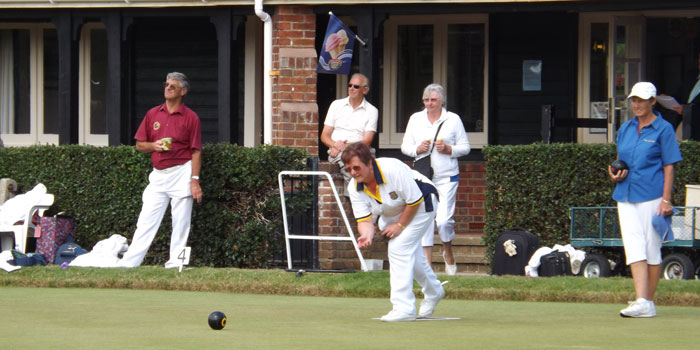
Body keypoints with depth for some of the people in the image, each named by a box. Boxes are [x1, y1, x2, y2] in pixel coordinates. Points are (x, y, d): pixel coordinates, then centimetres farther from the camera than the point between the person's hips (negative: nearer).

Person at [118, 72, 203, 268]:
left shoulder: (190, 118, 0)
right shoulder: (152, 114, 11)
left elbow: (196, 151, -3)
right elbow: (139, 145, 14)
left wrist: (195, 180, -10)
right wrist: (154, 146, -8)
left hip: (181, 173, -3)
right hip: (158, 175, 3)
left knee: (180, 223, -1)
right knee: (146, 220, 0)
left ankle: (175, 263, 5)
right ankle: (128, 263, -3)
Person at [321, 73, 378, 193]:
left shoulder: (372, 111, 11)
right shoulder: (337, 104, 16)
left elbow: (367, 142, 0)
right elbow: (324, 136, 13)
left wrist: (346, 146, -16)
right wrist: (334, 144, -10)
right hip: (336, 151, 0)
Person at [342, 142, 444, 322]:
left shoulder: (394, 170, -37)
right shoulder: (354, 188, -19)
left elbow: (415, 201, -28)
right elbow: (365, 219, -19)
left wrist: (400, 225, -23)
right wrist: (367, 235, -40)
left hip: (420, 205, -7)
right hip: (391, 213, 7)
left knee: (399, 248, -20)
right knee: (410, 254, 19)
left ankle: (404, 308, -18)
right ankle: (433, 292, 47)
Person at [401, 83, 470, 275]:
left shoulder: (453, 119, 4)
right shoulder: (415, 119, 11)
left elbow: (465, 147, 7)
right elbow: (405, 146, 13)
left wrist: (449, 149, -12)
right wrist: (417, 149, -8)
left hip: (447, 177, -2)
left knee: (444, 219, -11)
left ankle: (448, 252, 17)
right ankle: (426, 263, 1)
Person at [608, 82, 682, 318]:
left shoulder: (663, 129, -2)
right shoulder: (625, 128, 14)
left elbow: (669, 166, -5)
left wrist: (666, 200, -13)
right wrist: (615, 174, 1)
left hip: (652, 196, -5)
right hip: (626, 196, 5)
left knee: (652, 249, 0)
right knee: (634, 247, -6)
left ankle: (649, 302, 6)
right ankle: (641, 301, -11)